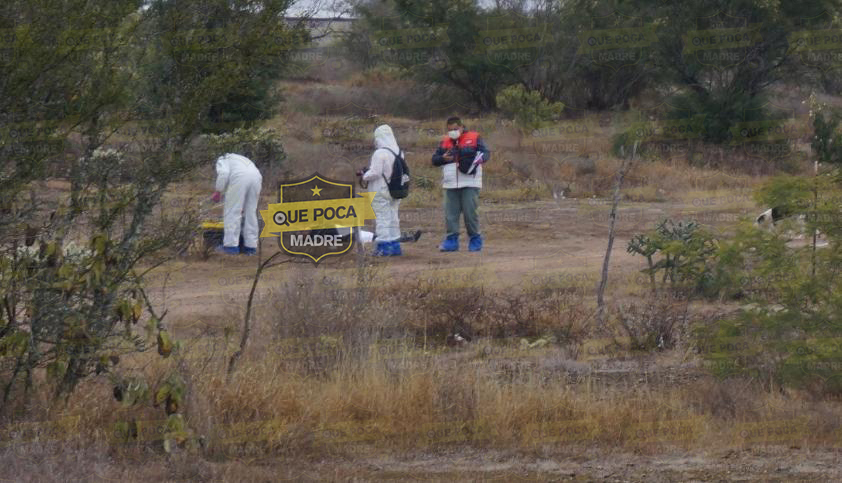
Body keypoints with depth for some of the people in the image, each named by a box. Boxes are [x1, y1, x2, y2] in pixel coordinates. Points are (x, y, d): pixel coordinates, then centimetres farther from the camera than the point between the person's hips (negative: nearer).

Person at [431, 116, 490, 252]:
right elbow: (434, 160, 15)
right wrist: (443, 158, -7)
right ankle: (452, 240, 7)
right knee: (450, 214, 1)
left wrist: (478, 159, -24)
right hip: (450, 185, 4)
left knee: (470, 212, -5)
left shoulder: (474, 138, 3)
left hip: (470, 184, -4)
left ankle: (475, 240, 6)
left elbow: (486, 153, -2)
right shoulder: (445, 142, 15)